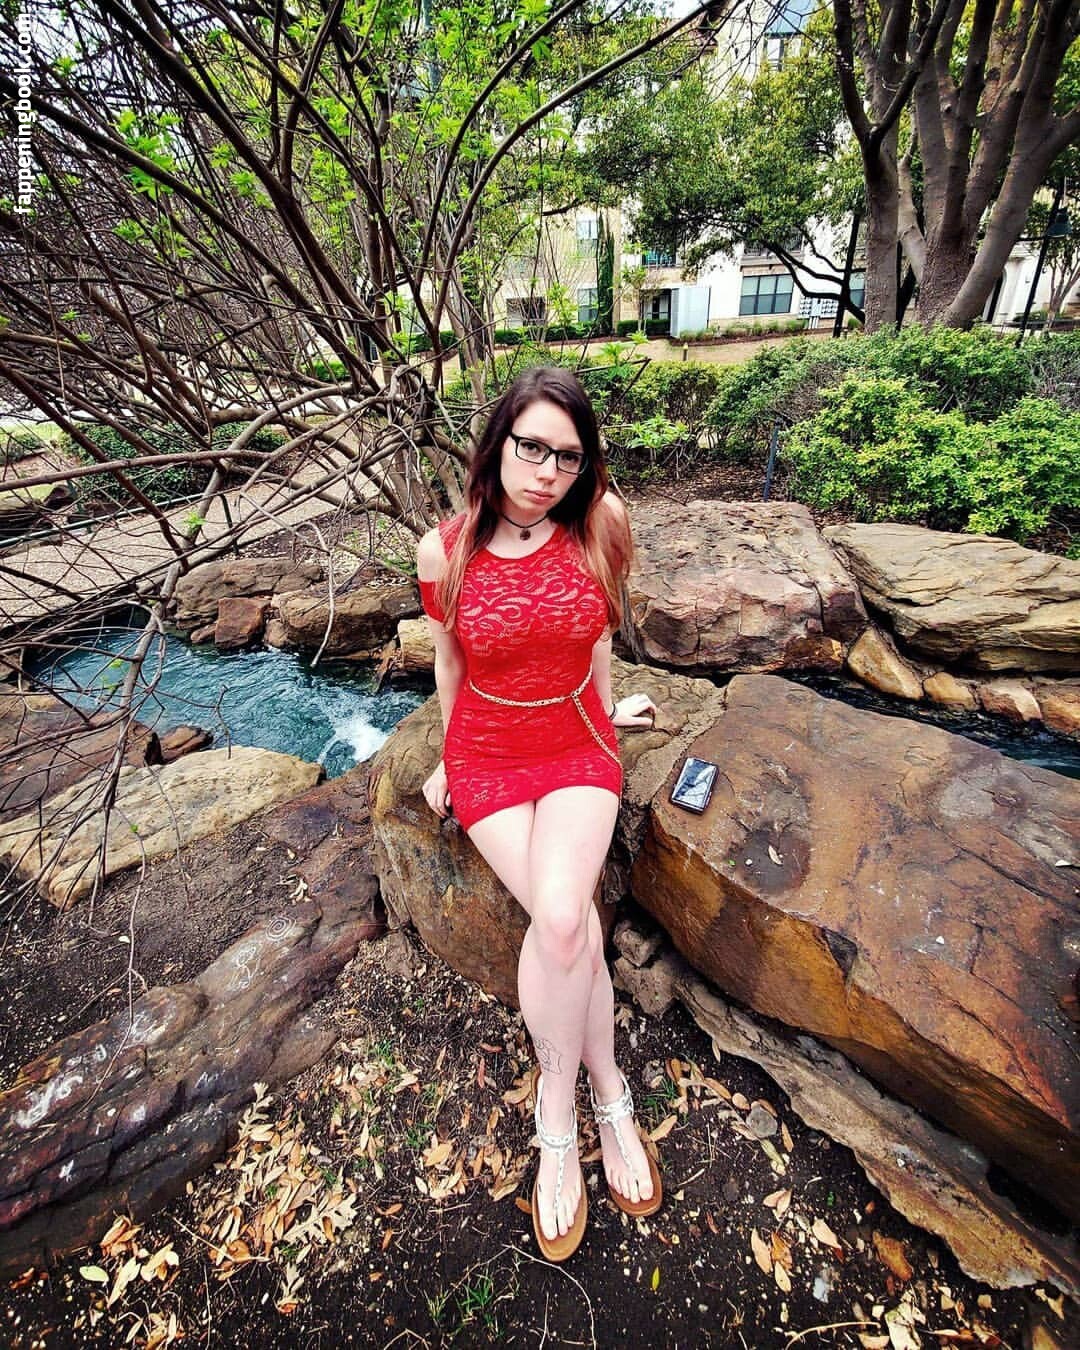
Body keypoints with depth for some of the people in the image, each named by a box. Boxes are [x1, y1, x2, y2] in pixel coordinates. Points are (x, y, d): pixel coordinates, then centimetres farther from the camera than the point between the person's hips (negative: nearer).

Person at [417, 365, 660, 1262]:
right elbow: (450, 661, 5)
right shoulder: (445, 551, -9)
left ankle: (558, 1120, 5)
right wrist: (448, 760, 12)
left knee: (560, 916, -23)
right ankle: (609, 1097, 10)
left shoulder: (601, 521, -7)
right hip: (486, 753, 0)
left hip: (578, 746, 1)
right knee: (568, 921, -18)